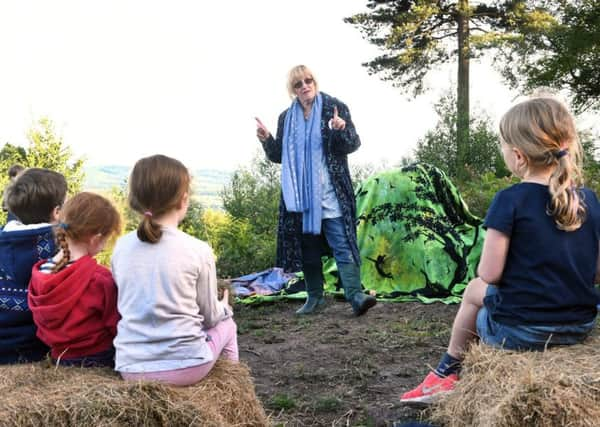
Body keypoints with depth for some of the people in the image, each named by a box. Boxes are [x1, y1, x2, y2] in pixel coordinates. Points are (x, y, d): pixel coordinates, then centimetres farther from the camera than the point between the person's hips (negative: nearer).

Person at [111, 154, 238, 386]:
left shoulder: (121, 247, -1)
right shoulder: (199, 251, -11)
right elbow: (210, 315, 0)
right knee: (227, 324, 26)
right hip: (185, 366, -4)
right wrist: (224, 307, 24)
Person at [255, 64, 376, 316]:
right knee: (307, 247, 9)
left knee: (342, 245, -9)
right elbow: (278, 156, 15)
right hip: (299, 196, 4)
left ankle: (355, 296, -12)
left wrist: (342, 130, -24)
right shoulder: (286, 118, 10)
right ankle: (315, 296, 20)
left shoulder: (335, 107, -1)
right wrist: (267, 140, -4)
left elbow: (353, 145, -4)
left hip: (331, 194, -4)